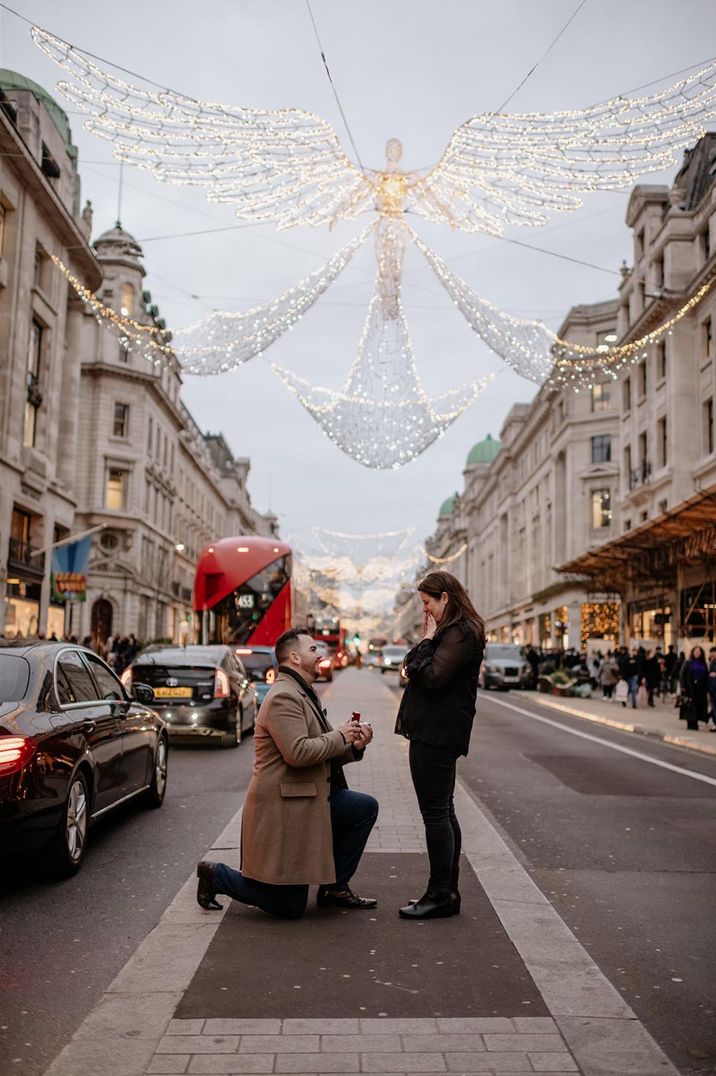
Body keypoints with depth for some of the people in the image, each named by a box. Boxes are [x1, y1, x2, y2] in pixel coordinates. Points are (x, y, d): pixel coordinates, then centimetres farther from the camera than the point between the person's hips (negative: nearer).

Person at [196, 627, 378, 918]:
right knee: (290, 907, -2)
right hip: (283, 809, -10)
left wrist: (353, 746, 2)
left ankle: (335, 888, 13)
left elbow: (323, 752, 20)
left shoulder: (303, 695, 16)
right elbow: (298, 752, -29)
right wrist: (340, 736, -15)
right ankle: (217, 875, 14)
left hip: (310, 800, 10)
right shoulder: (283, 697, -18)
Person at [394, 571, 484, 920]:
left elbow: (432, 677, -21)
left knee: (435, 813, -6)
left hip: (436, 735, -11)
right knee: (443, 812, 14)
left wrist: (427, 639, -12)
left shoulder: (460, 633, -14)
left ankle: (440, 895, 2)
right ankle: (447, 891, 21)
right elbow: (420, 671, 20)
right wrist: (427, 640, 7)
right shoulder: (457, 630, 19)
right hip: (437, 733, 11)